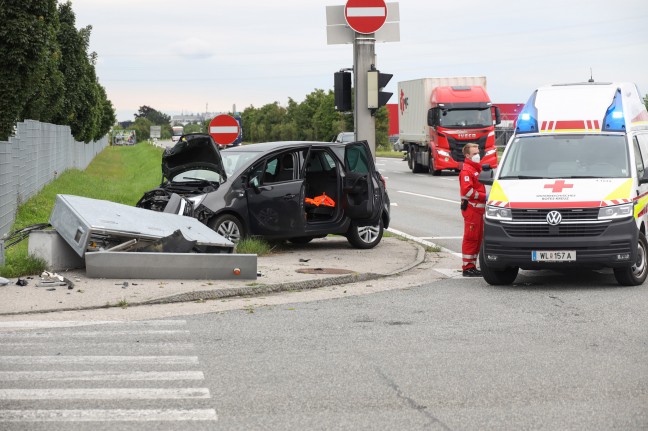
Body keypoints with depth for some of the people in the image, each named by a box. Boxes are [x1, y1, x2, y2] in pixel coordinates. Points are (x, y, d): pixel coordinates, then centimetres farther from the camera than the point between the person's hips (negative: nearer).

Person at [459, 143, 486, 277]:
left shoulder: (477, 168, 21)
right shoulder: (466, 170, -12)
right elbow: (467, 190, -22)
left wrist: (485, 197, 12)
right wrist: (484, 197, -19)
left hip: (478, 209, 10)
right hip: (471, 207, -10)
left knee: (478, 238, 13)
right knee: (470, 238, -8)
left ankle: (472, 266, 19)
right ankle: (467, 267, -6)